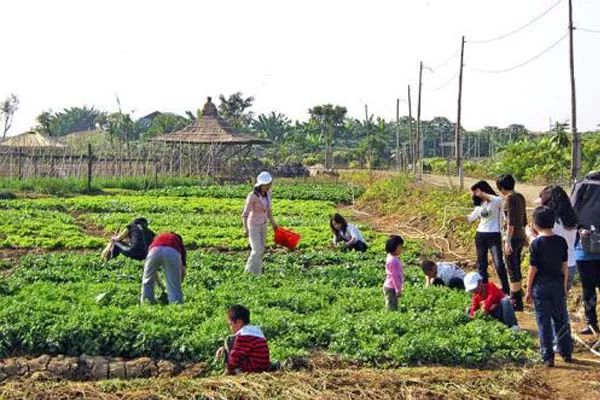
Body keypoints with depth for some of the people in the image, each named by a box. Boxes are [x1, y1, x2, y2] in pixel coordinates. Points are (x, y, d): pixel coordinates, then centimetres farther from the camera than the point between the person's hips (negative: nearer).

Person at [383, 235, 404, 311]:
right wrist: (398, 289, -19)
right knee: (391, 308, -6)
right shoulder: (392, 260, -22)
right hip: (391, 288, -10)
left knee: (394, 307, 14)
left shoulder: (395, 258, 11)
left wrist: (399, 288, 20)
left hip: (393, 287, 10)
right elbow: (394, 276, -22)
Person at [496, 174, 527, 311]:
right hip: (520, 237, 9)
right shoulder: (520, 197, 11)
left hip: (512, 237, -9)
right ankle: (516, 299, 28)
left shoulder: (510, 198, -15)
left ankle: (516, 304, 0)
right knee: (516, 269, 18)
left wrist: (508, 240, -19)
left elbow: (511, 222, -20)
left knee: (513, 271, -3)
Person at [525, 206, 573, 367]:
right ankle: (567, 352, 23)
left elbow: (533, 269, -11)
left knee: (544, 322, 2)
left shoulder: (536, 243, -12)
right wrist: (564, 286, 15)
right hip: (558, 285, 4)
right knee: (561, 319, 16)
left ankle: (548, 357, 3)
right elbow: (564, 266, 5)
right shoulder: (561, 241, 0)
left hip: (540, 286, -4)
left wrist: (528, 290, -3)